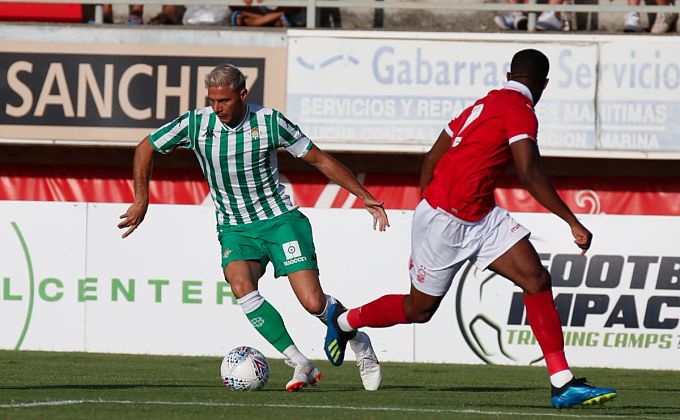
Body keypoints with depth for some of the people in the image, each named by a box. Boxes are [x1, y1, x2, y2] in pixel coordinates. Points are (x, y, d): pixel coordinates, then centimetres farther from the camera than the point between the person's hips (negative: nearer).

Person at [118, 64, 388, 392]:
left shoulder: (269, 122, -11)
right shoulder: (196, 124, -8)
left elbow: (320, 159, -2)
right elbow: (145, 149, 6)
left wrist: (364, 196, -4)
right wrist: (141, 200, 0)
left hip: (280, 220, -2)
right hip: (235, 229, 2)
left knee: (313, 302, -14)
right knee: (241, 286, -29)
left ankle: (359, 344, 19)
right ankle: (301, 365, -22)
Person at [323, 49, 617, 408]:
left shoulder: (484, 104, 12)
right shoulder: (520, 110, -15)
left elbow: (431, 160, 17)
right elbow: (530, 175, -25)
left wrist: (427, 211, 26)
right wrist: (573, 222, -22)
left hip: (481, 217, 9)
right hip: (444, 220, -9)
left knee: (536, 279, -7)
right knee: (419, 309, 9)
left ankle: (563, 384, -12)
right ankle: (343, 321, 36)